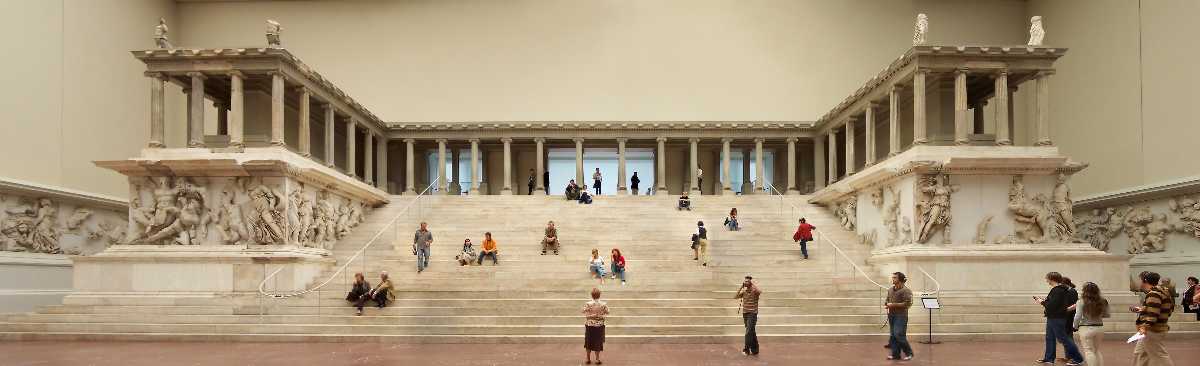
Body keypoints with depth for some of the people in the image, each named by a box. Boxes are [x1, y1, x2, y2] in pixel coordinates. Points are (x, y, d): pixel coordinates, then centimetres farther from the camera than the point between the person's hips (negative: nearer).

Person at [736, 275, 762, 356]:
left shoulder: (754, 290, -8)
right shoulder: (744, 291, 9)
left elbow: (760, 292, -30)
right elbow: (736, 297, 0)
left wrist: (753, 284, -19)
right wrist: (741, 287, -2)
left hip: (752, 314, -6)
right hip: (745, 313, 6)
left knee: (749, 332, -12)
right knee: (751, 332, 12)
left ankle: (746, 349, -8)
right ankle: (754, 350, 19)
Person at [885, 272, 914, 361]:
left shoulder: (905, 290, -10)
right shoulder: (890, 290, 13)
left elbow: (907, 304, -17)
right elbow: (887, 300, 26)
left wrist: (894, 305, -18)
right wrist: (886, 305, 4)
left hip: (901, 316, -7)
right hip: (891, 315, 7)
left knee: (899, 335, -11)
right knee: (893, 336, 8)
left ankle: (909, 353, 4)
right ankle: (895, 354, 14)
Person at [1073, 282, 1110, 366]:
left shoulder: (1081, 302, -13)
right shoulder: (1102, 302, 0)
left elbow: (1078, 316, -14)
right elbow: (1107, 315, 12)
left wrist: (1075, 326, 2)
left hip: (1086, 328, -5)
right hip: (1099, 327, 5)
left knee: (1088, 351, 4)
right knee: (1097, 350, 20)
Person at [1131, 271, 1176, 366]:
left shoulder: (1153, 293, -18)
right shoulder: (1160, 291, 14)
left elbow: (1153, 312, -29)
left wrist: (1146, 326, -35)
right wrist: (1142, 309, 29)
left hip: (1153, 331, -11)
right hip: (1153, 330, 11)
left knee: (1160, 357, -6)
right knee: (1139, 354, 16)